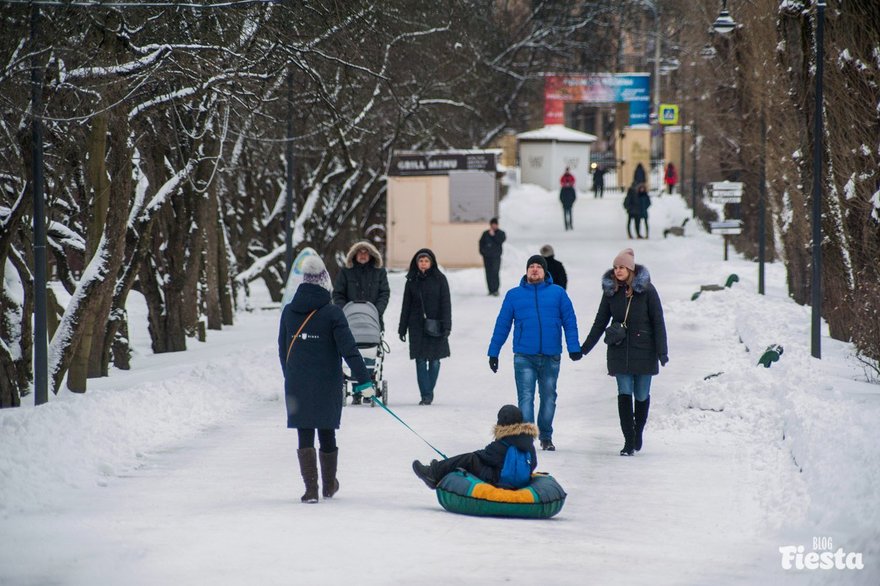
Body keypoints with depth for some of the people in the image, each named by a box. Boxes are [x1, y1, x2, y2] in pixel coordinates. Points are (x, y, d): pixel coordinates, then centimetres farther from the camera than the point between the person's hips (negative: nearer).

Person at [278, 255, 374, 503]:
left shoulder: (289, 311, 1)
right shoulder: (332, 313, -10)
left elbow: (283, 350, 11)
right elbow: (349, 349, -14)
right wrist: (364, 380, -12)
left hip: (297, 387, 1)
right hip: (327, 386, -1)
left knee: (305, 437, 3)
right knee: (327, 435, 13)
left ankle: (311, 488, -8)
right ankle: (329, 485, 28)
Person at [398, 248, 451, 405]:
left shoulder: (439, 279, 1)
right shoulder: (412, 281, 7)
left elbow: (446, 304, -1)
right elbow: (406, 305, 11)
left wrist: (446, 326, -9)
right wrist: (402, 328, 8)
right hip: (417, 326, 2)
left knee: (434, 360, 2)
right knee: (420, 361, -5)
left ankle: (429, 391, 16)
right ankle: (426, 395, -5)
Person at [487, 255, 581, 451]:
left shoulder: (558, 293, 4)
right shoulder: (514, 295, 6)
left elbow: (570, 321, 2)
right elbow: (502, 325, 8)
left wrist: (573, 348, -8)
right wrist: (493, 352, 6)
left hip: (551, 356, 1)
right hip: (524, 356, -1)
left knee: (548, 398, 11)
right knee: (526, 398, -7)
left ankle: (546, 436, 25)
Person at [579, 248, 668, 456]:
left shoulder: (646, 290, -6)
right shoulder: (611, 291, 3)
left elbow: (658, 322, -4)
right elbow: (600, 322, 11)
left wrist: (662, 352, -10)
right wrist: (584, 348, 9)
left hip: (644, 352, -2)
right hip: (619, 351, 2)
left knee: (641, 395, 6)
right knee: (624, 394, -6)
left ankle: (638, 432, 28)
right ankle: (629, 441, -6)